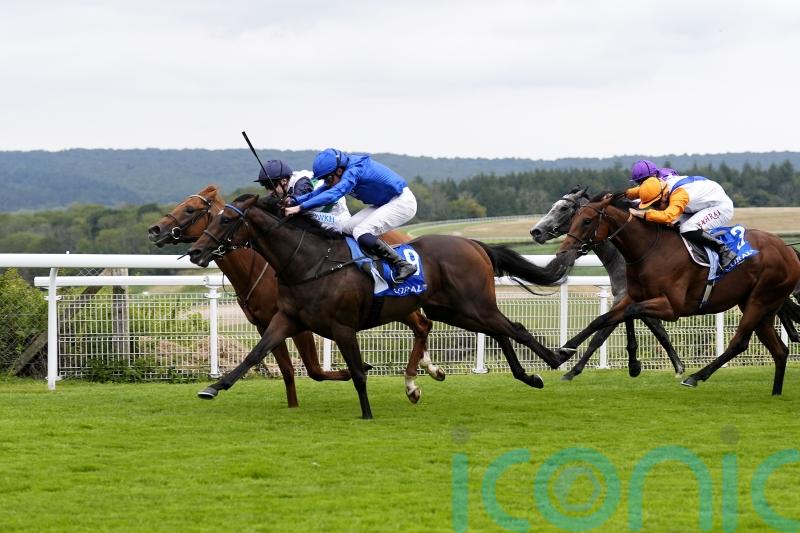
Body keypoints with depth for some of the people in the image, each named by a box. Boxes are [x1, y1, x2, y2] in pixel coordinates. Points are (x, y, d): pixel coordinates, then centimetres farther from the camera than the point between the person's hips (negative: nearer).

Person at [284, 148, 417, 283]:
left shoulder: (354, 171, -28)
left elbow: (333, 194, -39)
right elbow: (323, 191, 2)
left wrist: (299, 207, -43)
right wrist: (294, 200, -14)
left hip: (402, 202, -10)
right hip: (382, 204, 10)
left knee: (361, 233, -24)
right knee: (346, 229, 4)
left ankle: (403, 265, -20)